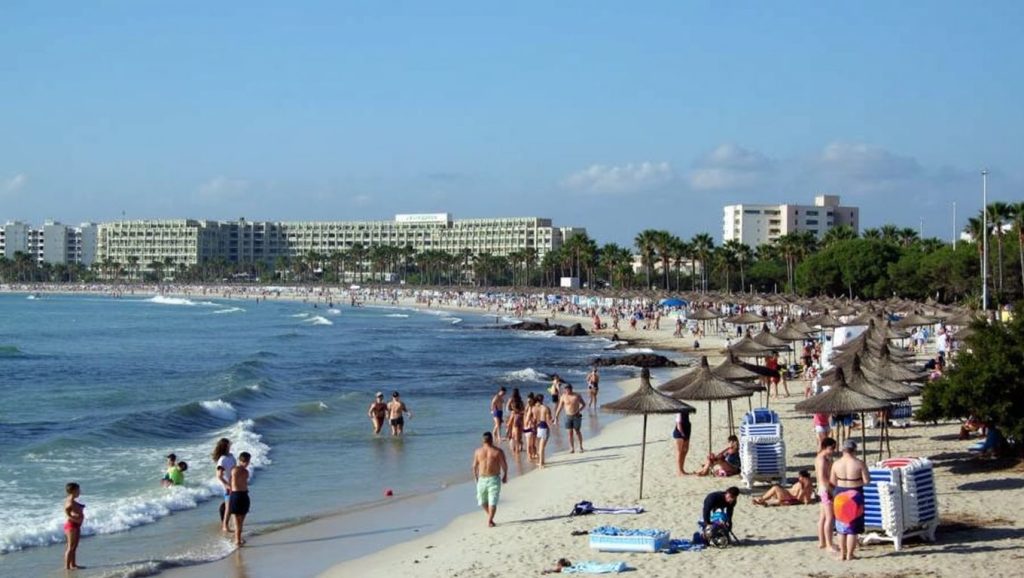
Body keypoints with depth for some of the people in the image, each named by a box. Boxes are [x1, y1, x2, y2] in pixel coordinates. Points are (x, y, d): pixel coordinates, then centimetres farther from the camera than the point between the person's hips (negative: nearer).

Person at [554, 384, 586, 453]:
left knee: (577, 432, 3)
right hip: (568, 416, 1)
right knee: (570, 432, -1)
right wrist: (556, 416, 1)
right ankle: (572, 448, 3)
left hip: (576, 416, -1)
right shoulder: (563, 397, -4)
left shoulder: (577, 396, -7)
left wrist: (579, 411, -15)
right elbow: (560, 407, 4)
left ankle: (581, 446, 22)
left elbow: (583, 404, 1)